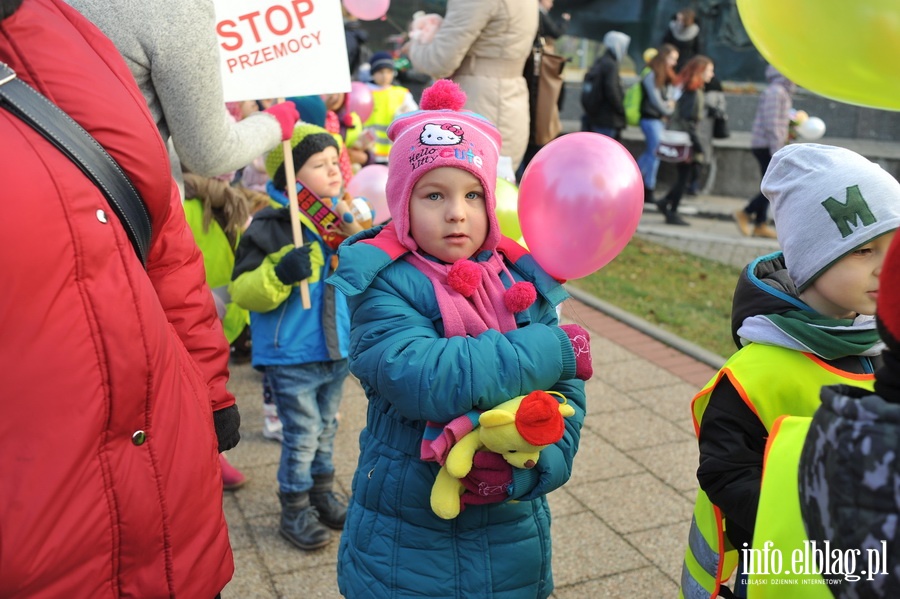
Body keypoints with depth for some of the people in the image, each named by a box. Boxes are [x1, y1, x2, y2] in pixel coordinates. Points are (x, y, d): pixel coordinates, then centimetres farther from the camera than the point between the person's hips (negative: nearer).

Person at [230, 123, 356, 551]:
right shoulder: (270, 228, -15)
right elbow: (242, 291, -18)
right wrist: (280, 274, -33)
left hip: (336, 351, 7)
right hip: (291, 356, -6)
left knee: (326, 428, 20)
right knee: (302, 436, 3)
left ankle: (322, 494, 38)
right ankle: (294, 510, 22)